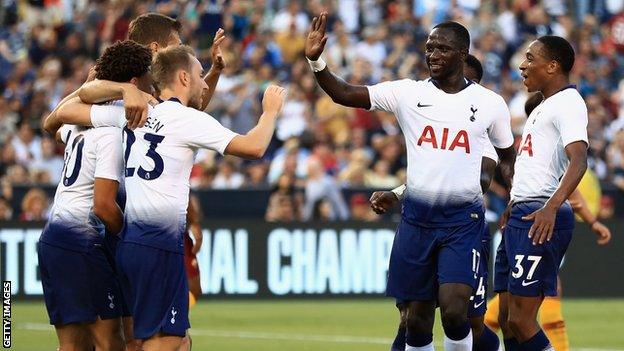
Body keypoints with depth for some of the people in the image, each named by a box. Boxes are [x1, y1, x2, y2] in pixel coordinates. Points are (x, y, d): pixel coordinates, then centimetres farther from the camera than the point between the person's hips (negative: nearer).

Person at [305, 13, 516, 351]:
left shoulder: (490, 103, 1)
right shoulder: (407, 92, 2)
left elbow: (507, 156, 15)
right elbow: (344, 94, -4)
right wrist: (316, 61, -19)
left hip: (463, 220, -2)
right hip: (416, 218, 2)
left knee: (454, 310, -19)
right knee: (417, 318, 5)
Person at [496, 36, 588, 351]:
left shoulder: (568, 103, -11)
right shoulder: (544, 106, 21)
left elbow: (578, 160, -26)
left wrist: (551, 207, -38)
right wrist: (513, 207, 36)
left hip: (540, 221, -10)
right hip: (520, 216, 10)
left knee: (520, 320, -14)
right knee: (507, 319, 8)